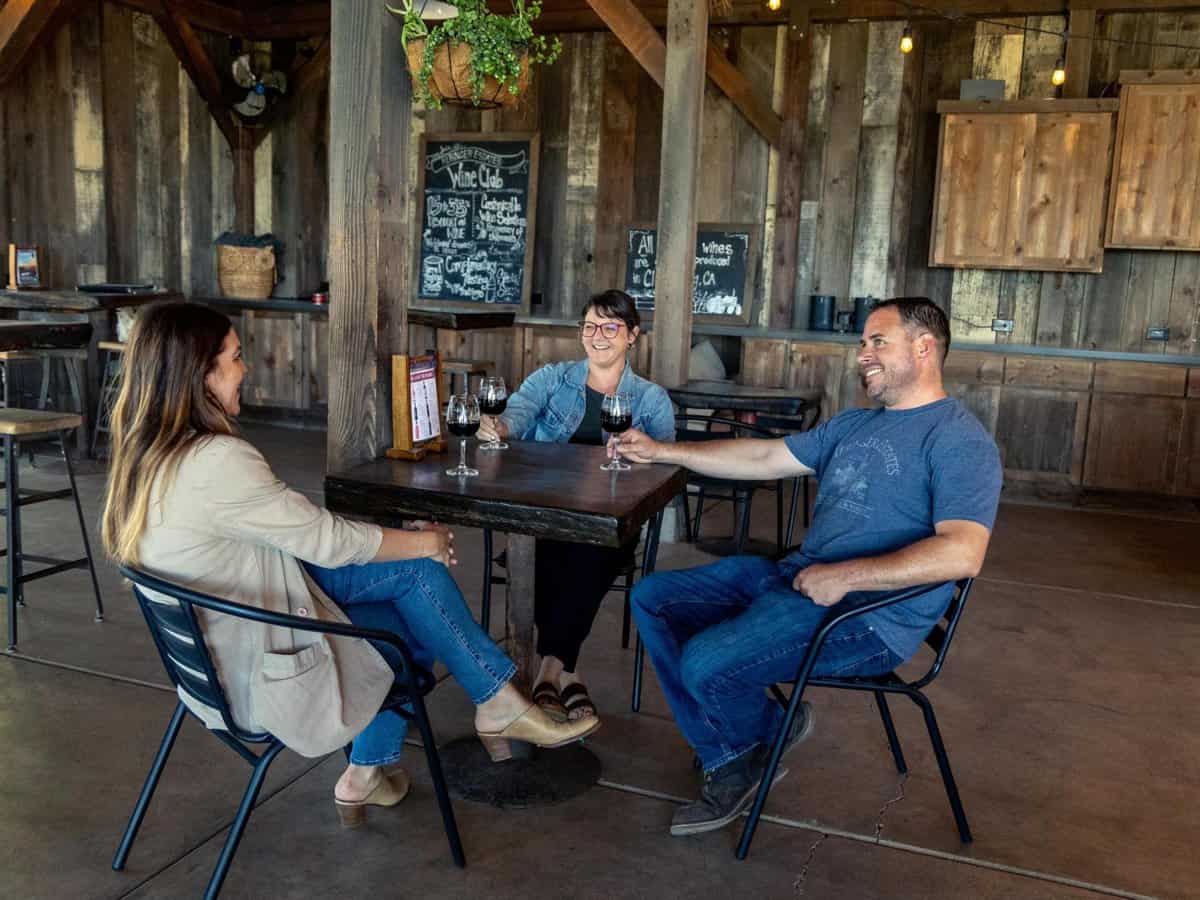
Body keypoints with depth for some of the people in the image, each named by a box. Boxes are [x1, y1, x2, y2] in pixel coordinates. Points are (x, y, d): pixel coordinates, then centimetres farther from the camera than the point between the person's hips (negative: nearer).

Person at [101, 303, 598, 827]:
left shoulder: (146, 455, 2)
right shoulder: (217, 462, -28)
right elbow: (329, 539, -19)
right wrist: (428, 541, -2)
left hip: (212, 659, 9)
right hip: (260, 680, -8)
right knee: (421, 568, 1)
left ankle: (366, 777, 20)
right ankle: (502, 708, 18)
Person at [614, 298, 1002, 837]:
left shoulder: (960, 441, -11)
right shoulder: (855, 425, 18)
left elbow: (962, 554, -24)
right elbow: (765, 458, 20)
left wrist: (844, 577, -24)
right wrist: (662, 452, 17)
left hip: (869, 617, -9)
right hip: (795, 576, 10)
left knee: (705, 663, -27)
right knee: (651, 600, 3)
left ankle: (769, 735, 12)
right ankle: (729, 764, 5)